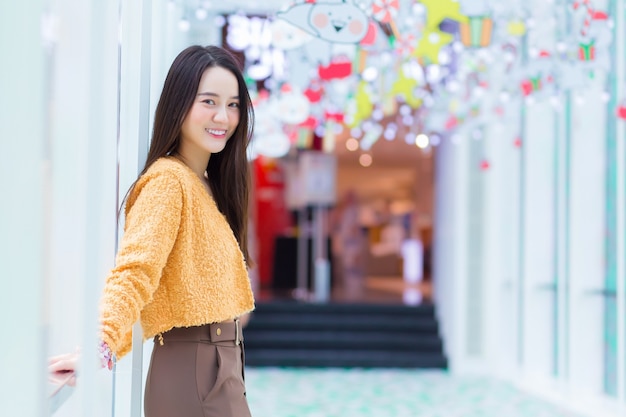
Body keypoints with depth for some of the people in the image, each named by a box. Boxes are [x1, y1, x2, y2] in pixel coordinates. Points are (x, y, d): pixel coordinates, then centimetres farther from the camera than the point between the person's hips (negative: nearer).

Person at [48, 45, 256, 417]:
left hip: (217, 366, 9)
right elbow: (135, 269, -26)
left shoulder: (205, 184, 14)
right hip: (194, 371, -9)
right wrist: (101, 346, -39)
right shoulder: (169, 180, -14)